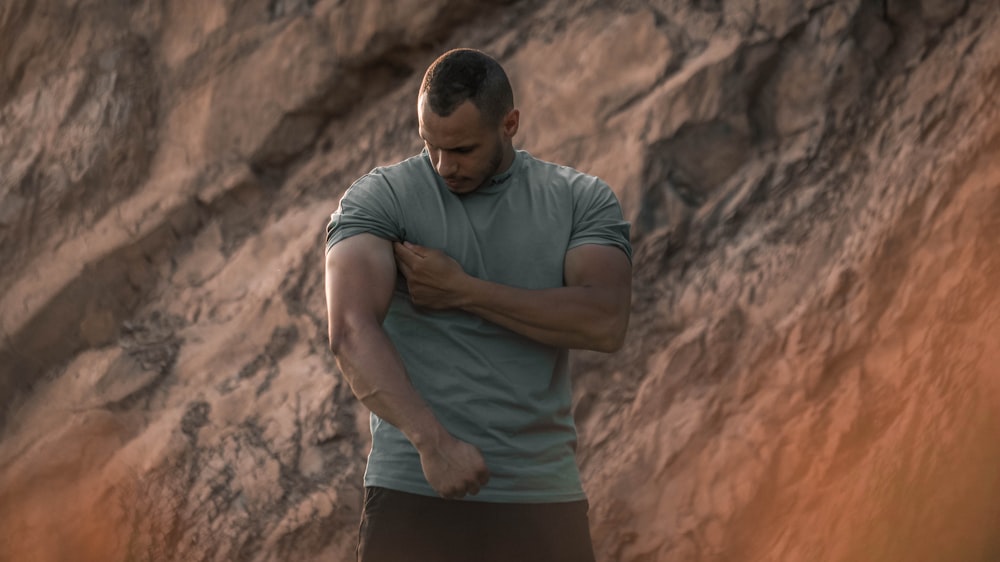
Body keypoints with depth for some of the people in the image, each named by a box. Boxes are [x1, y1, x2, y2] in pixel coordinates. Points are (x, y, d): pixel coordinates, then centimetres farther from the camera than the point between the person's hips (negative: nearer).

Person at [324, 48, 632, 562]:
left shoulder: (581, 201, 6)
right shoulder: (378, 199, -1)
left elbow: (604, 322, -10)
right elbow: (352, 332, -16)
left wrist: (463, 290, -13)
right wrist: (432, 440, -29)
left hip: (542, 500, 2)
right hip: (414, 496, -2)